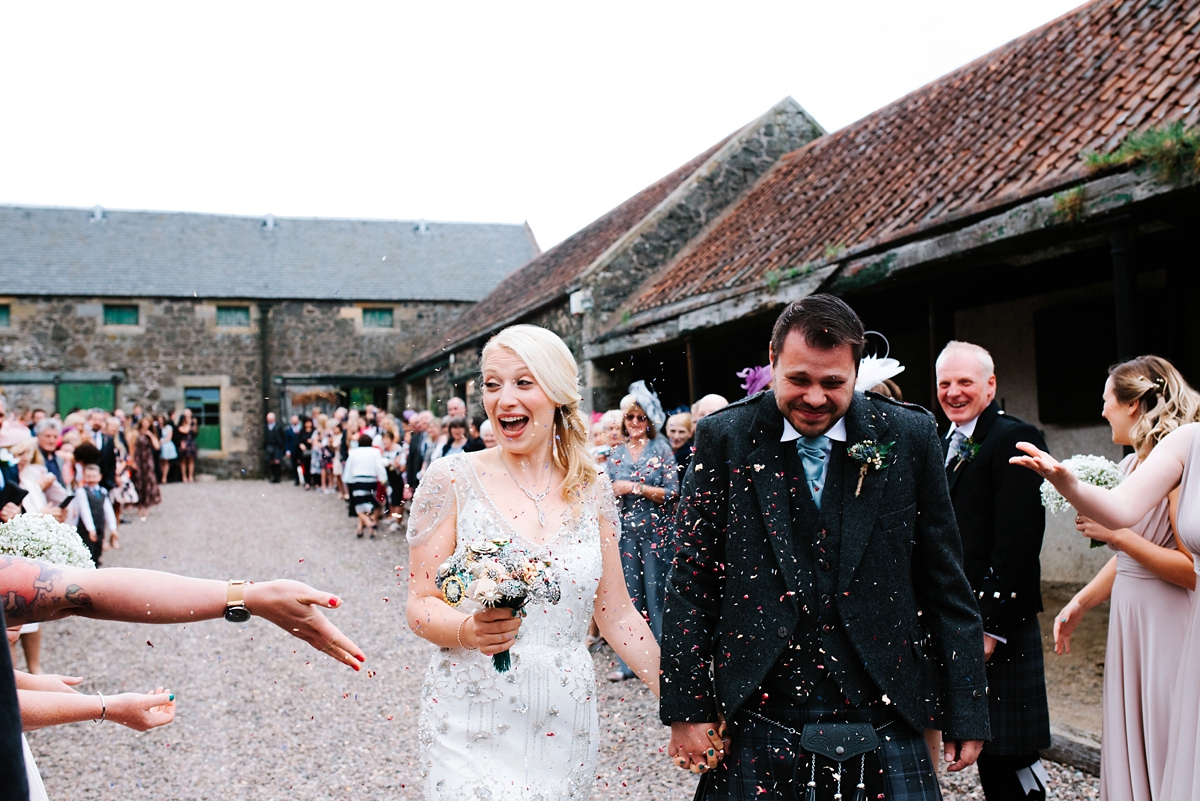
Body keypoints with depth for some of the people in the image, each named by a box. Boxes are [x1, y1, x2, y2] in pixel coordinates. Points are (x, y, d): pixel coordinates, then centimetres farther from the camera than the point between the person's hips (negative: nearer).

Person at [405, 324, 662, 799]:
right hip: (473, 729, -2)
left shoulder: (590, 488, 2)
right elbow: (420, 605, -4)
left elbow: (616, 612, 8)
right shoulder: (452, 479, -6)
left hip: (566, 724, 3)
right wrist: (469, 629, -24)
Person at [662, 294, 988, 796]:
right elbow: (691, 580, -1)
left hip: (880, 715, 1)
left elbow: (945, 582, 3)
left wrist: (966, 713, 3)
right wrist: (686, 708, -4)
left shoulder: (910, 436, -2)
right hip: (756, 720, 0)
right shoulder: (724, 438, -3)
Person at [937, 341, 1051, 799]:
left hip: (1000, 624, -7)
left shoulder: (1015, 439, -9)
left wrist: (992, 624, -18)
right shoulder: (943, 445, 16)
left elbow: (1018, 541, -17)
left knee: (1008, 757, 0)